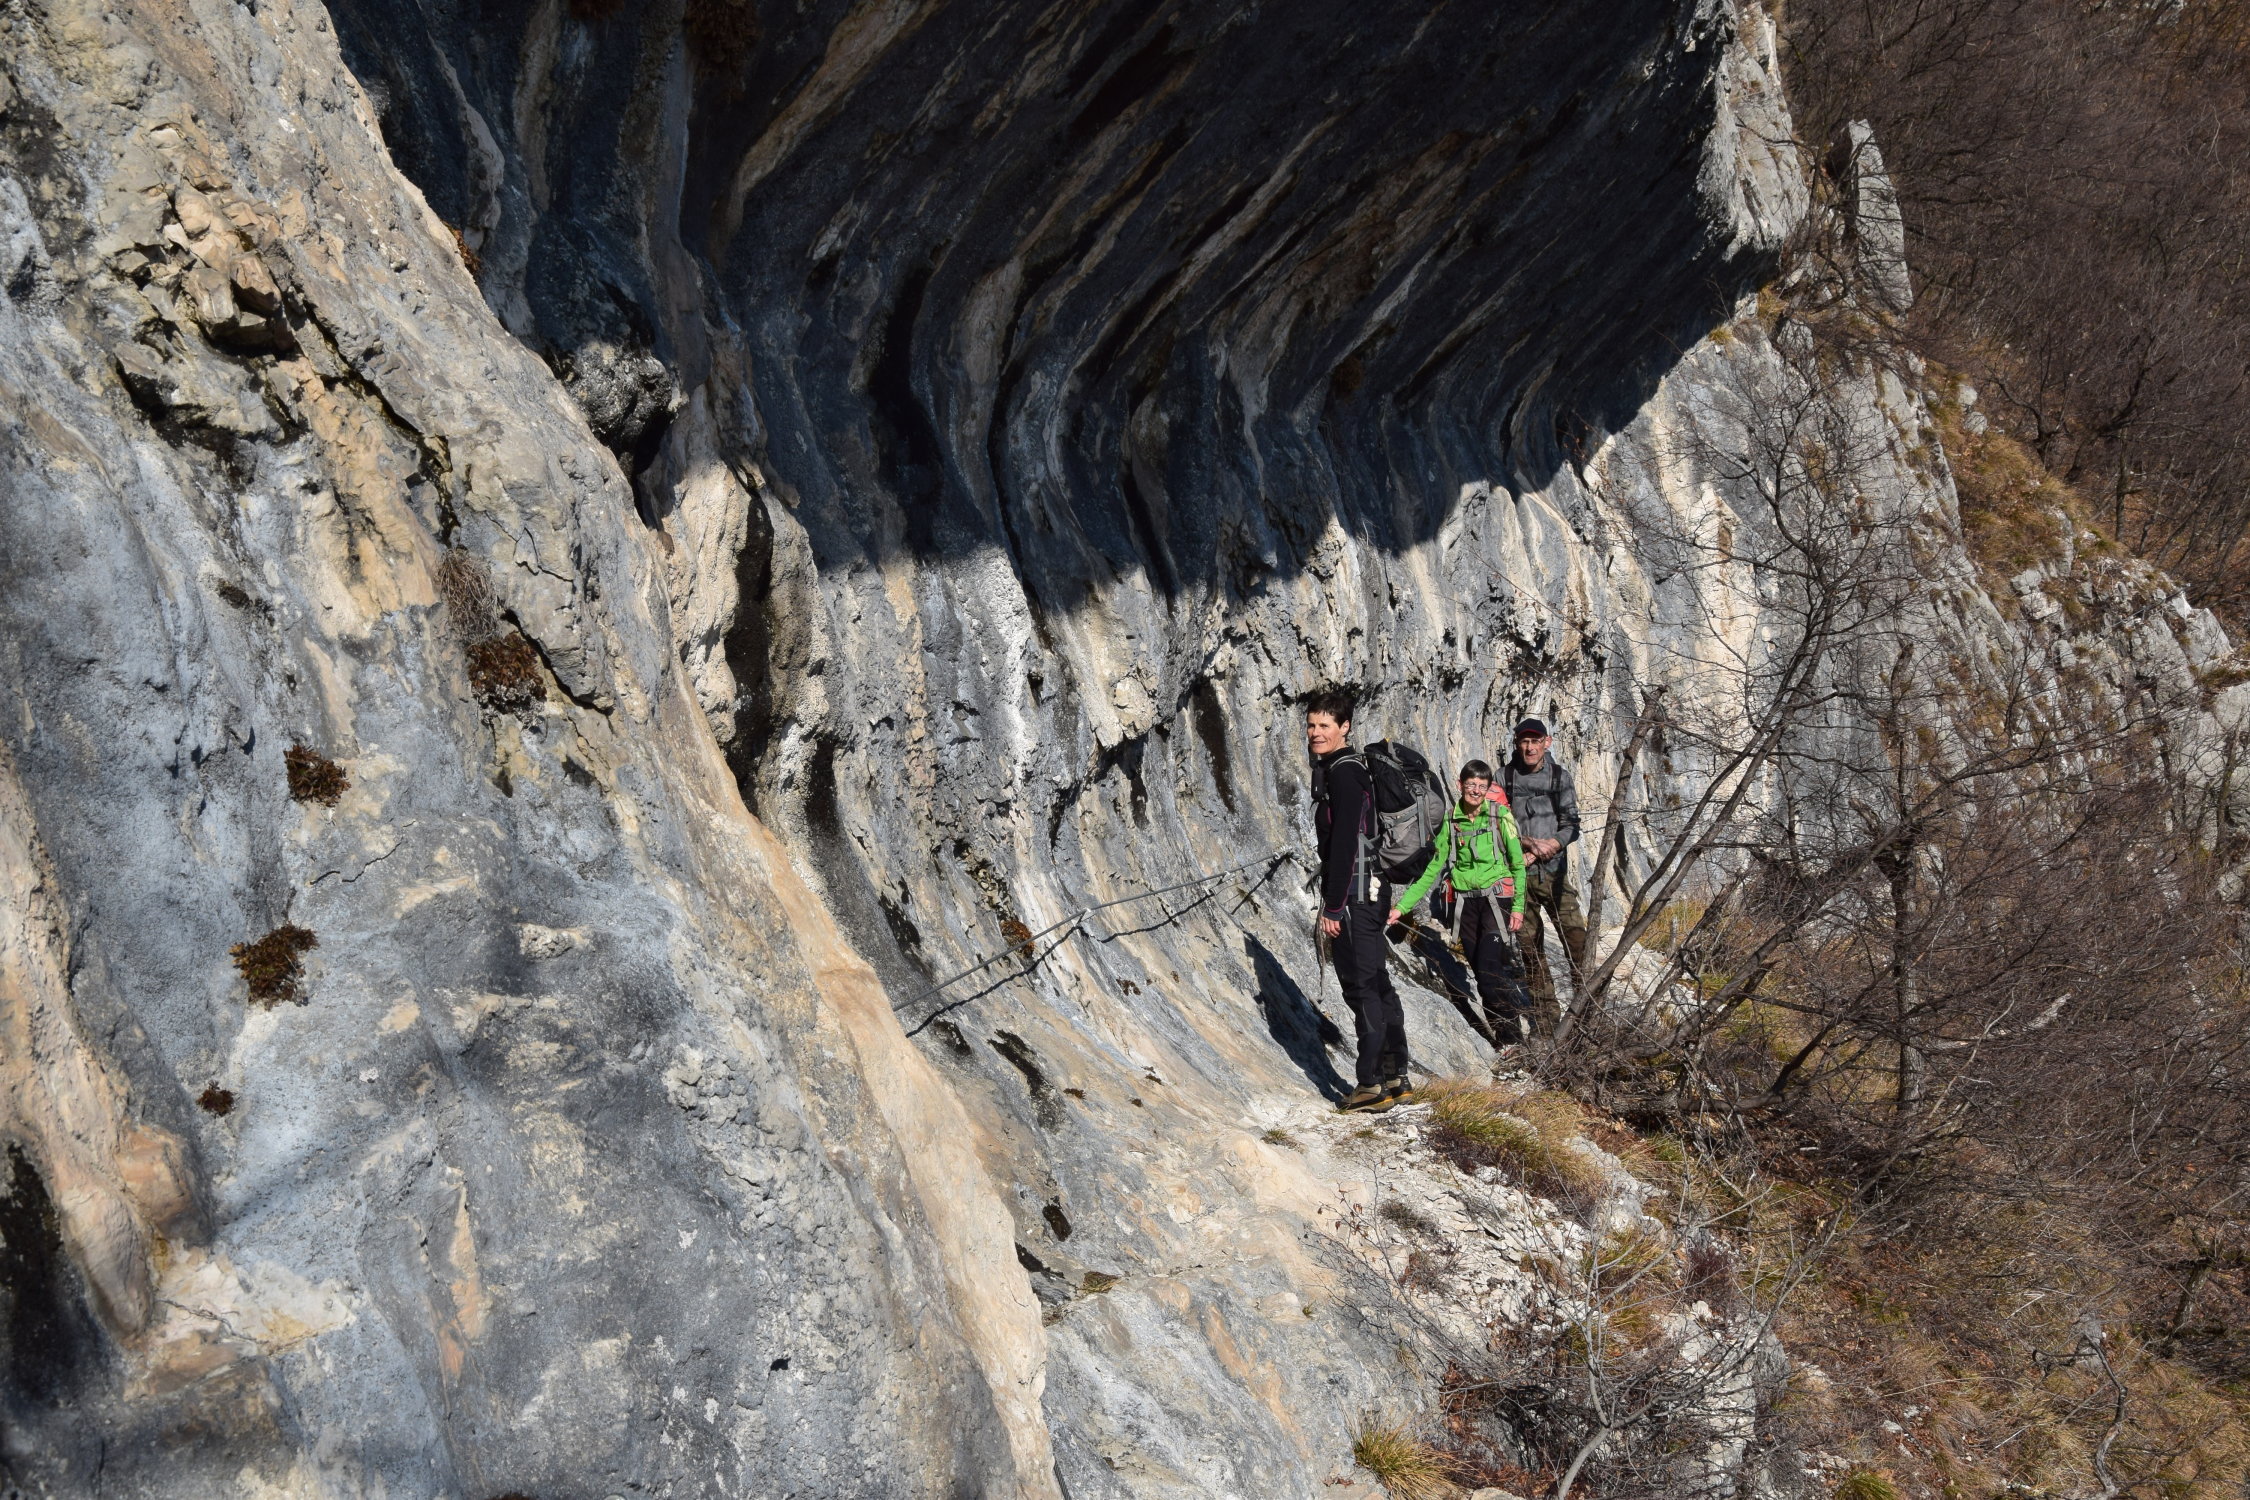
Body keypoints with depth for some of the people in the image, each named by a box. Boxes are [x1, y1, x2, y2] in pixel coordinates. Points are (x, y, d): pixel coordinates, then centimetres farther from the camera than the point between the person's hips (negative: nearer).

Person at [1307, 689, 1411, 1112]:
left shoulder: (1343, 773, -15)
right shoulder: (1344, 769, 18)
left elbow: (1345, 844, -21)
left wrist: (1333, 906, -20)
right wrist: (1333, 900, 23)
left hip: (1354, 897, -10)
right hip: (1369, 895, 10)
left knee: (1361, 987, -8)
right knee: (1377, 985, 13)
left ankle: (1372, 1084, -7)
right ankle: (1396, 1078, 19)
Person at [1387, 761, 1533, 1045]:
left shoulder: (1500, 816, -4)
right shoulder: (1451, 821, 5)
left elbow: (1518, 865, 0)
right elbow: (1434, 871, 8)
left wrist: (1518, 907, -8)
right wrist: (1402, 906, 4)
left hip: (1496, 899, -4)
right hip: (1466, 902, 4)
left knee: (1489, 971, -15)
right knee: (1481, 972, 3)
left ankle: (1511, 1038, -6)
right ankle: (1502, 1035, 12)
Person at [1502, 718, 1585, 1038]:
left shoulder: (1559, 775, 5)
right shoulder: (1504, 777, 3)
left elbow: (1571, 824, 2)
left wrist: (1552, 844, -14)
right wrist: (1528, 843, -12)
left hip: (1553, 871, 0)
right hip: (1518, 874, 0)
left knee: (1576, 937, -12)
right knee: (1531, 946, 3)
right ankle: (1547, 1020, 10)